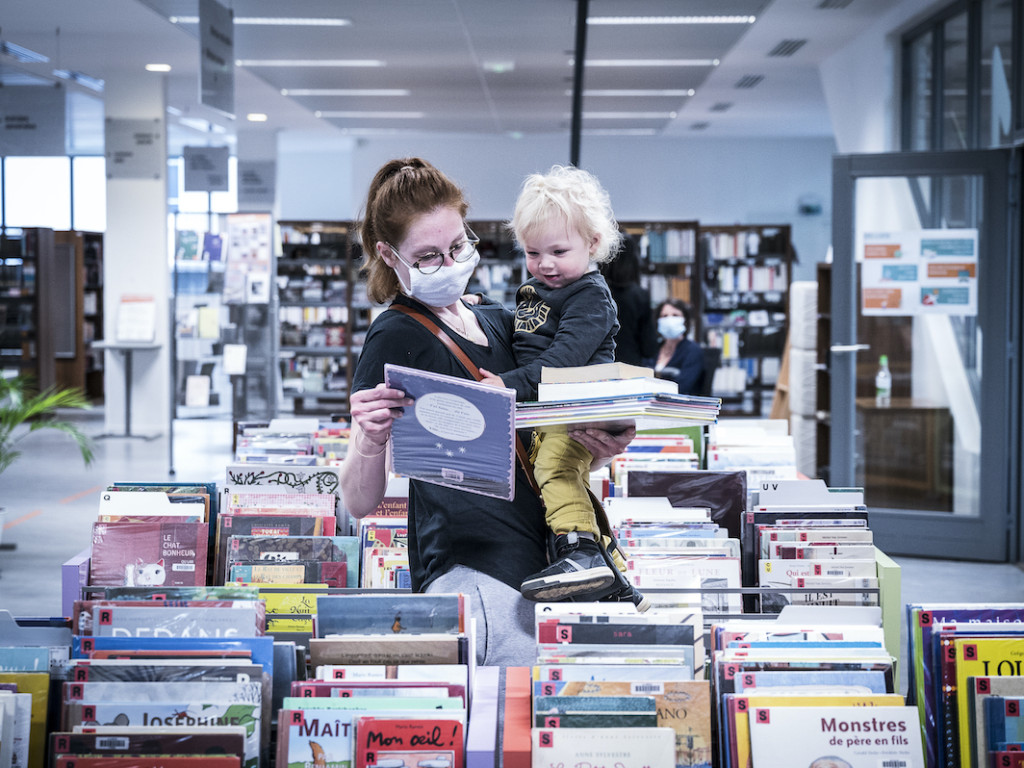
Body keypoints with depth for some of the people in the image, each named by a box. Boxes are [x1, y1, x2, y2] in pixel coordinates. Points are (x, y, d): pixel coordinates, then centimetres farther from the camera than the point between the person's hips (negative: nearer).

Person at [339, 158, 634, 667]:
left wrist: (595, 450, 2)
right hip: (472, 573, -7)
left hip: (535, 564, 7)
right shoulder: (398, 336, -4)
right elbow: (360, 504, -8)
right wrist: (370, 441, -28)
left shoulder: (498, 323, 17)